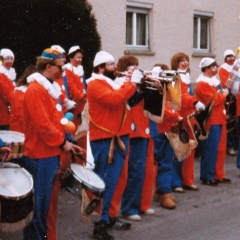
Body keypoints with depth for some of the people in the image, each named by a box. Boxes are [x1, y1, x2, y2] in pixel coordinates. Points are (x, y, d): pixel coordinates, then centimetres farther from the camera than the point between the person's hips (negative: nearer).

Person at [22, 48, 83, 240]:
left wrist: (65, 143, 9)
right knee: (40, 206, -2)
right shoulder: (35, 89, -16)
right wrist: (63, 142, -14)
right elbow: (42, 124, -22)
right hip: (40, 156, -9)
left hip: (52, 154, 9)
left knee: (50, 203, 14)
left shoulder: (51, 88, 15)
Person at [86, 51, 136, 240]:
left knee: (112, 180, 13)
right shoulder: (96, 84, -11)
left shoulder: (111, 83, 18)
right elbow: (114, 99, -27)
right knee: (104, 181, -5)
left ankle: (108, 217, 23)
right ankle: (100, 224, 0)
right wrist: (131, 83, -19)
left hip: (118, 136, 9)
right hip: (104, 139, -9)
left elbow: (126, 98, 17)